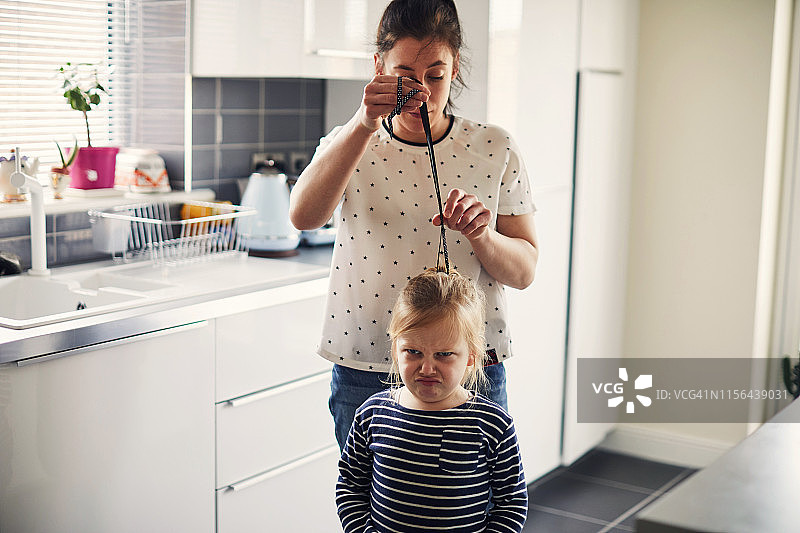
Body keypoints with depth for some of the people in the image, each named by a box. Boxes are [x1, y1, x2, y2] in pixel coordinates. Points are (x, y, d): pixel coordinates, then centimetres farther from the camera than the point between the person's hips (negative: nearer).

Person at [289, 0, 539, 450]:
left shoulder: (495, 150, 0)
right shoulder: (350, 143, 1)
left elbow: (525, 270, 0)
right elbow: (303, 215, -21)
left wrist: (482, 235, -21)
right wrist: (364, 124, -29)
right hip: (364, 372, 0)